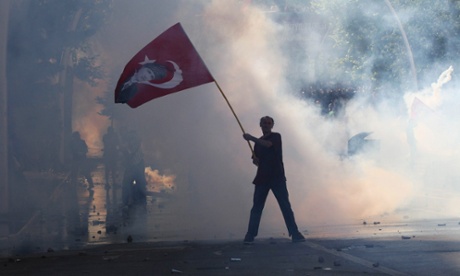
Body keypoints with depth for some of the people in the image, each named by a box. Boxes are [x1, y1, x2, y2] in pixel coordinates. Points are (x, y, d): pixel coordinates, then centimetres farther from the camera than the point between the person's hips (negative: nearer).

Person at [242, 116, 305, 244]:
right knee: (256, 207, -2)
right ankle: (250, 235, -3)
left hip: (277, 177, -4)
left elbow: (268, 144, -19)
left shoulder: (276, 136, 3)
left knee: (285, 206, -7)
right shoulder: (259, 142, 17)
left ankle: (295, 234, -6)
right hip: (262, 177, 4)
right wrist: (255, 159, -4)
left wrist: (251, 138, -17)